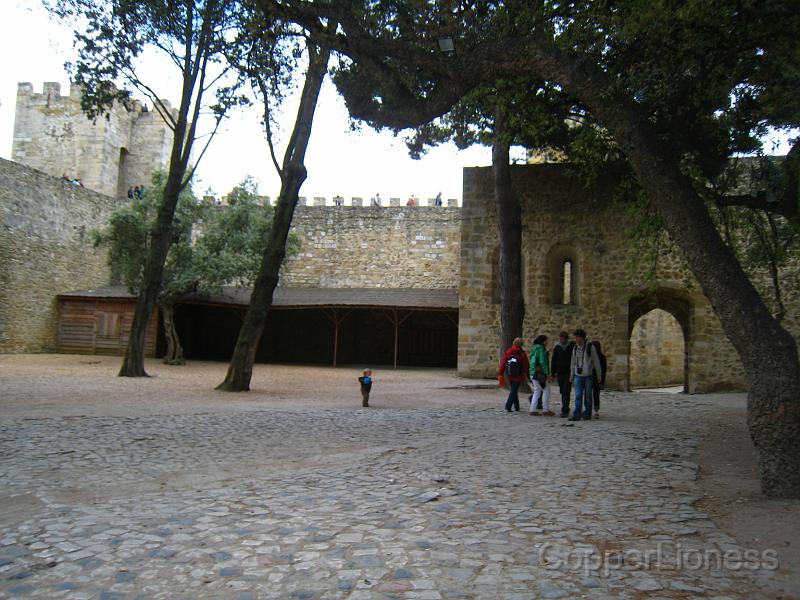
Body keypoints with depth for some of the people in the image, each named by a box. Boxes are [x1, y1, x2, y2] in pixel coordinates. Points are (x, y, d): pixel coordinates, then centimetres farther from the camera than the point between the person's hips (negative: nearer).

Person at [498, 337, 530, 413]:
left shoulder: (508, 352, -1)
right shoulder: (522, 354, -10)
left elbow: (502, 364, -3)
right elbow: (526, 366, -6)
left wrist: (500, 375, 1)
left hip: (509, 376, 4)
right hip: (518, 377, -4)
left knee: (513, 391, 18)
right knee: (514, 391, 0)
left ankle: (517, 407, 25)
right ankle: (508, 407, -12)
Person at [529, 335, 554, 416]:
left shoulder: (534, 349, 18)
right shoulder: (540, 349, -11)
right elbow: (542, 362, -17)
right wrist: (547, 373, -16)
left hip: (534, 373, 9)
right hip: (539, 373, -9)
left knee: (537, 391, 12)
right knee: (546, 390, -2)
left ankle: (533, 410, 10)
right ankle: (546, 410, -1)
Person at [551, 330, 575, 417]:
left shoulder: (572, 346, -3)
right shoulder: (557, 347, 6)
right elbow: (553, 361, 9)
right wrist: (552, 373, 5)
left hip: (569, 373, -4)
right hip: (560, 373, 4)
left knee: (566, 392, -10)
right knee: (562, 392, 12)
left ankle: (564, 411, -11)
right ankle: (566, 409, 26)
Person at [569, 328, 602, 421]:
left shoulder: (590, 348, -4)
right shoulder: (575, 348, 9)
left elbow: (596, 361, 0)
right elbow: (573, 362, 17)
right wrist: (571, 375, 17)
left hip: (588, 375, -3)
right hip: (578, 376, 3)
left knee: (588, 396, 5)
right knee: (578, 396, -5)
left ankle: (587, 413, 17)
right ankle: (577, 415, -8)